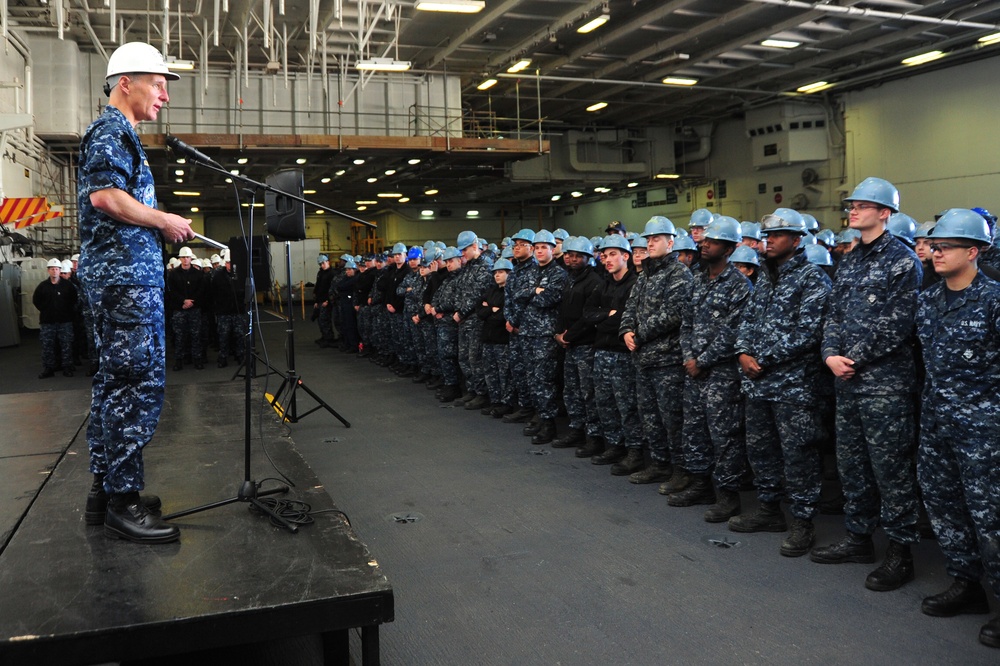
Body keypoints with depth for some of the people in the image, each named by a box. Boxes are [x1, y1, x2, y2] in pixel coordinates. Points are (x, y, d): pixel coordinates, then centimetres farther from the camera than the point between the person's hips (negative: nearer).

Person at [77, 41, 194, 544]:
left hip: (114, 274, 11)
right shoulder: (111, 131, -7)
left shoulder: (116, 133, 25)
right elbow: (104, 195, -21)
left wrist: (161, 227, 15)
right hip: (127, 275, -11)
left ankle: (104, 488, 19)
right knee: (140, 384, -11)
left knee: (115, 382, 12)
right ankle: (122, 502, -7)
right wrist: (164, 220, -11)